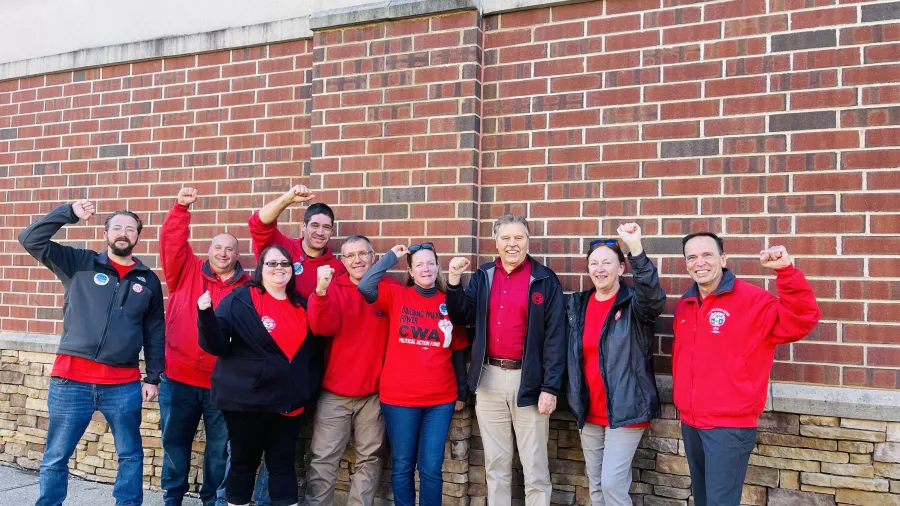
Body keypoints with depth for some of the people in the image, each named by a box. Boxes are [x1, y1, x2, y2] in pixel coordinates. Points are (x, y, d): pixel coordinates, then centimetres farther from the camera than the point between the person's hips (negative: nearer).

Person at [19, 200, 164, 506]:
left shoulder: (149, 280, 8)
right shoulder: (79, 263, 4)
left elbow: (155, 332, 10)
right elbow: (30, 239, -5)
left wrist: (153, 378, 7)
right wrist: (69, 213, -10)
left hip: (124, 385, 1)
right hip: (71, 379, -1)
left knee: (131, 455, 11)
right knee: (55, 457, 10)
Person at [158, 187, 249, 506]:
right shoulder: (186, 271, 4)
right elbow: (171, 241, -7)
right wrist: (181, 207, -19)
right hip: (178, 376, 1)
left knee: (220, 447, 10)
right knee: (175, 441, 15)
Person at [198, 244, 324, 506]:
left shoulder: (300, 305, 8)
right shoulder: (239, 300, -7)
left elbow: (312, 349, 14)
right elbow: (216, 345, -12)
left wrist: (309, 384, 1)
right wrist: (206, 315, -29)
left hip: (289, 401, 4)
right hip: (247, 400, -4)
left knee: (283, 464, 12)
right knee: (244, 463, 10)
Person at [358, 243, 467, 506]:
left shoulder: (449, 303, 2)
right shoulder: (396, 295, 0)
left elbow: (458, 352, 7)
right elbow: (365, 287, -19)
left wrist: (462, 393, 9)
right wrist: (392, 256, -10)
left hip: (441, 399, 1)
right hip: (399, 397, -1)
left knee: (431, 469, 6)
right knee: (402, 467, 10)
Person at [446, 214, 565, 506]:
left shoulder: (545, 280, -3)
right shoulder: (483, 276, 8)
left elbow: (555, 337, -7)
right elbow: (461, 318, 4)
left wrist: (550, 387, -12)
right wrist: (454, 282, -9)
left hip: (528, 380, -3)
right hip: (490, 378, 4)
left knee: (535, 468, 4)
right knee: (496, 464, 14)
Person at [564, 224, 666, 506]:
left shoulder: (634, 304, -10)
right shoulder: (577, 305, 5)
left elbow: (653, 297, -33)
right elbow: (570, 357, 14)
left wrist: (636, 250, -44)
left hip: (625, 410, -5)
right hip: (589, 413, 5)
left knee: (612, 483, -7)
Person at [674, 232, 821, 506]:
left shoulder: (753, 299, -11)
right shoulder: (684, 305, 7)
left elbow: (802, 320, -24)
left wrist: (786, 271, -34)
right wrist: (681, 399, 12)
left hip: (730, 425, -6)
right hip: (689, 422, 6)